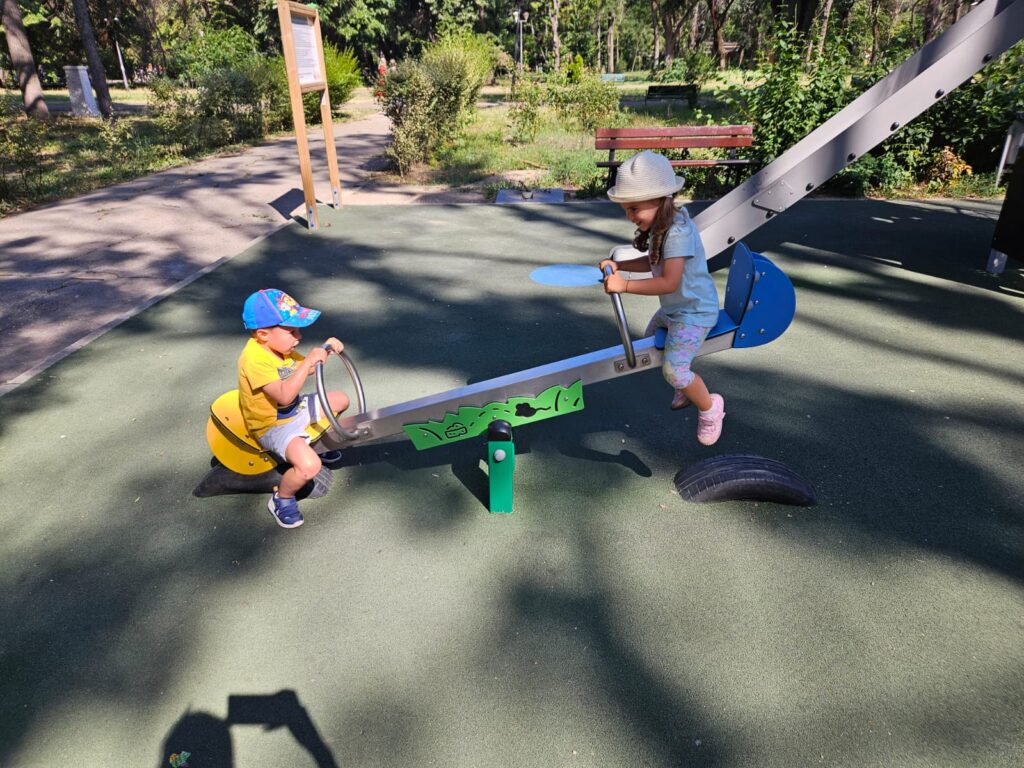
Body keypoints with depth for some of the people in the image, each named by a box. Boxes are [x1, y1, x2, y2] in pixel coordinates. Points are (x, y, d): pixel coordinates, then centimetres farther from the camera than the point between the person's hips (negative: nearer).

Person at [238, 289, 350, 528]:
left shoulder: (279, 346, -1)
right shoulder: (254, 358, -31)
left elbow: (307, 369, 12)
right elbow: (284, 395, -38)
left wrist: (325, 350, -5)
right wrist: (309, 361, -38)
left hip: (296, 409, 9)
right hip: (273, 425, -9)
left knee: (341, 399, 20)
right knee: (309, 466, -32)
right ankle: (282, 499, -1)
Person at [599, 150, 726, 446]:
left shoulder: (678, 232, -30)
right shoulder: (659, 226, 1)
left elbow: (669, 282, -35)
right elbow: (653, 263, 13)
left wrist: (625, 286, -37)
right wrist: (619, 265, 0)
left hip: (694, 311, -10)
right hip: (672, 309, 10)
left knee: (673, 368, -19)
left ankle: (710, 407, 9)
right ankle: (688, 387, 47)